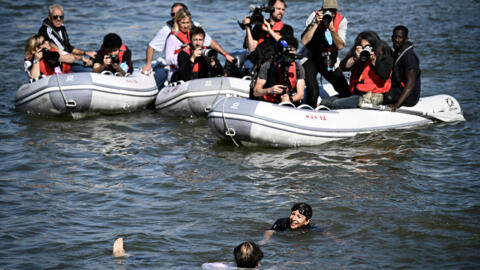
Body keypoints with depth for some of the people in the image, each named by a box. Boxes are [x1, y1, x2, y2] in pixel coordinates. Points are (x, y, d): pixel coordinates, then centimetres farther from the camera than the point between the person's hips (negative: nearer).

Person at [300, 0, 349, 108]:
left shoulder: (341, 21, -10)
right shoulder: (314, 16, -15)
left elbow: (340, 46, -19)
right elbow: (304, 41, -24)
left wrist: (332, 29, -31)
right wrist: (316, 23, -30)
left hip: (329, 61, 3)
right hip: (310, 58, -3)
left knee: (346, 92, -3)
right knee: (313, 93, -22)